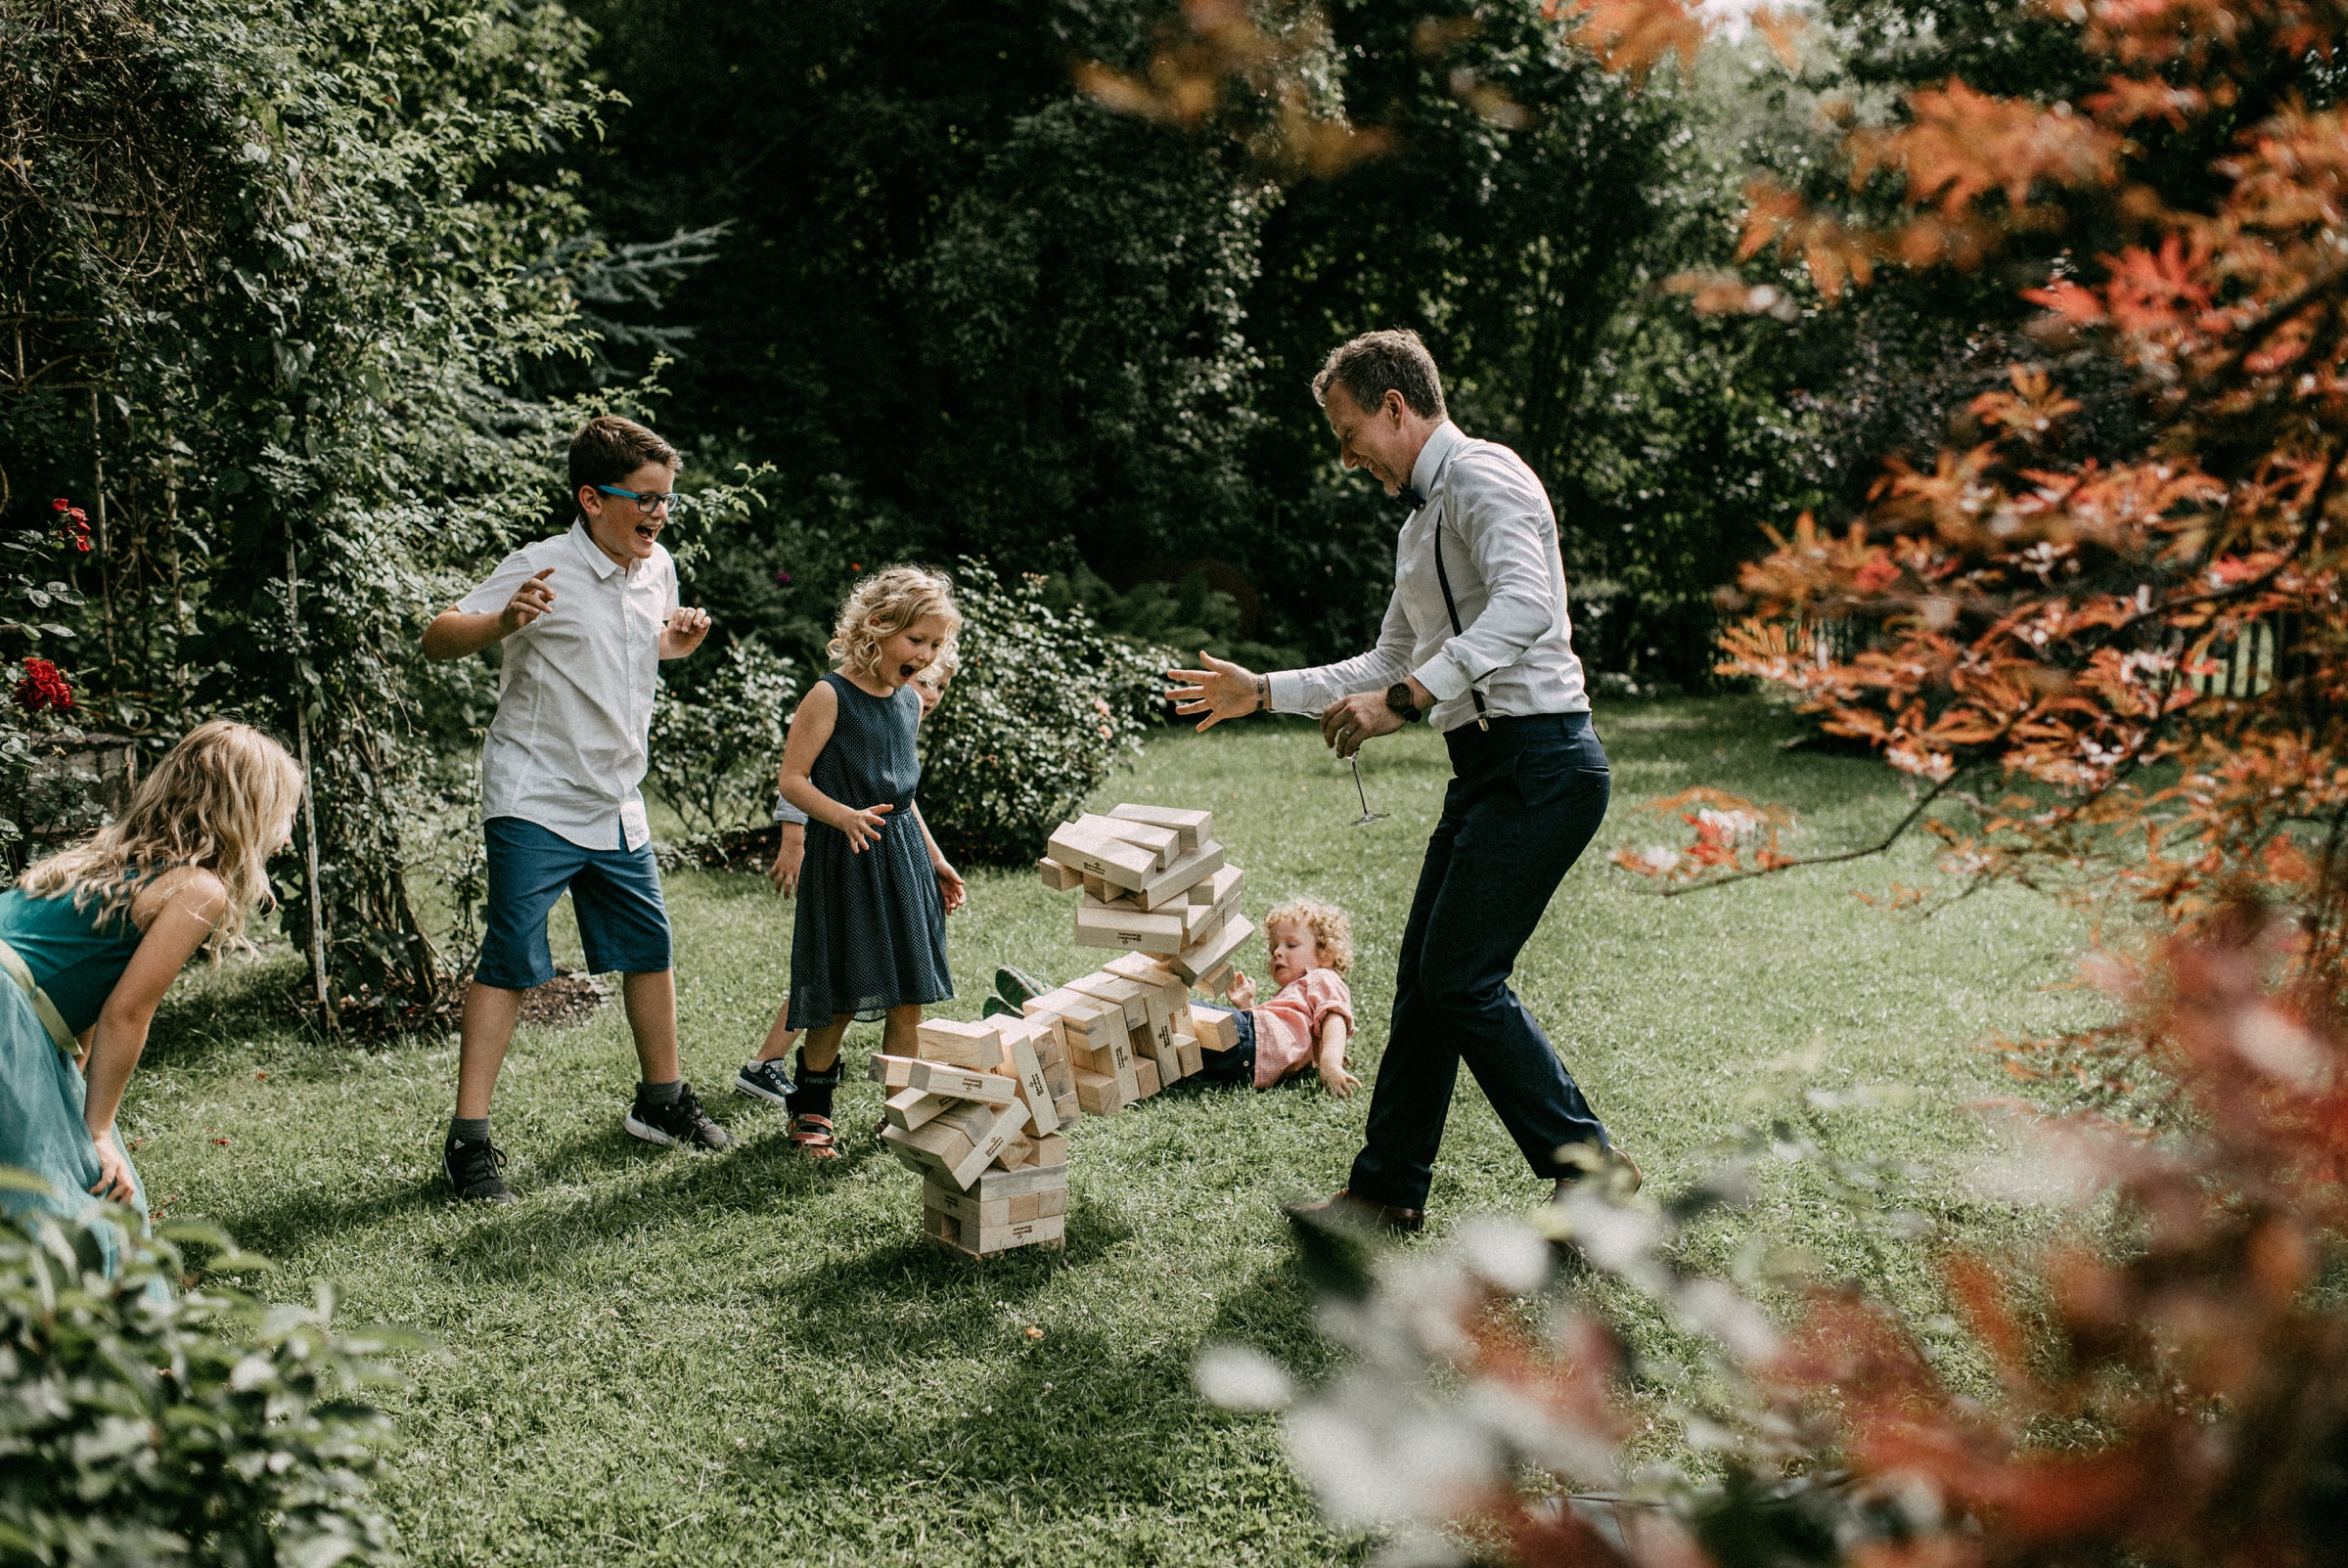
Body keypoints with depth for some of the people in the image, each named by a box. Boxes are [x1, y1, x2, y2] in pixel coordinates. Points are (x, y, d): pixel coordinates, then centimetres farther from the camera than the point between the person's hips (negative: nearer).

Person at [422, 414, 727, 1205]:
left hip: (616, 805, 7)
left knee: (650, 948, 15)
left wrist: (683, 639, 3)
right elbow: (437, 639, -15)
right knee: (511, 961, -10)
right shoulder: (540, 569, -14)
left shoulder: (657, 569, 6)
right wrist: (503, 622, -35)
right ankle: (468, 1140, -4)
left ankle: (661, 1100, 34)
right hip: (536, 803, -7)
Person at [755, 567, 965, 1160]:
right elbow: (793, 780, -11)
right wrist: (845, 816, -26)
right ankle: (811, 1106, 18)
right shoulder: (831, 697, -10)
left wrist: (935, 861, 21)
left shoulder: (909, 703, 11)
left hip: (903, 854, 6)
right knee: (841, 998, -1)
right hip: (845, 860, -6)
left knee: (909, 997, 5)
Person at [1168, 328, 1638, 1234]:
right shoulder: (1421, 521, 22)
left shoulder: (1481, 476, -9)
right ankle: (1388, 1190, 18)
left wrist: (1405, 701, -29)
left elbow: (1525, 604, -27)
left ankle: (1585, 1165, 0)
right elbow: (1388, 664, 30)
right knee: (1424, 977, 10)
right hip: (1489, 768, 10)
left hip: (1540, 760, -10)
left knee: (1462, 980, -11)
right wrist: (1262, 693, 28)